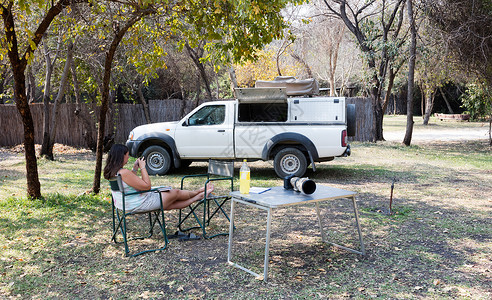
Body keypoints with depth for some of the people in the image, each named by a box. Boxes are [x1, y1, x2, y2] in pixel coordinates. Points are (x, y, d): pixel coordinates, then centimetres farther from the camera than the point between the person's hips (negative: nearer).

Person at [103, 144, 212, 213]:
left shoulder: (111, 172, 2)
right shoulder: (124, 173, -29)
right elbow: (147, 186, -23)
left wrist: (134, 170, 9)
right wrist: (143, 167, -16)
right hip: (139, 205, -10)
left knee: (172, 205, 17)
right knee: (176, 193, 8)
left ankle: (198, 196, 27)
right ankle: (198, 192, 32)